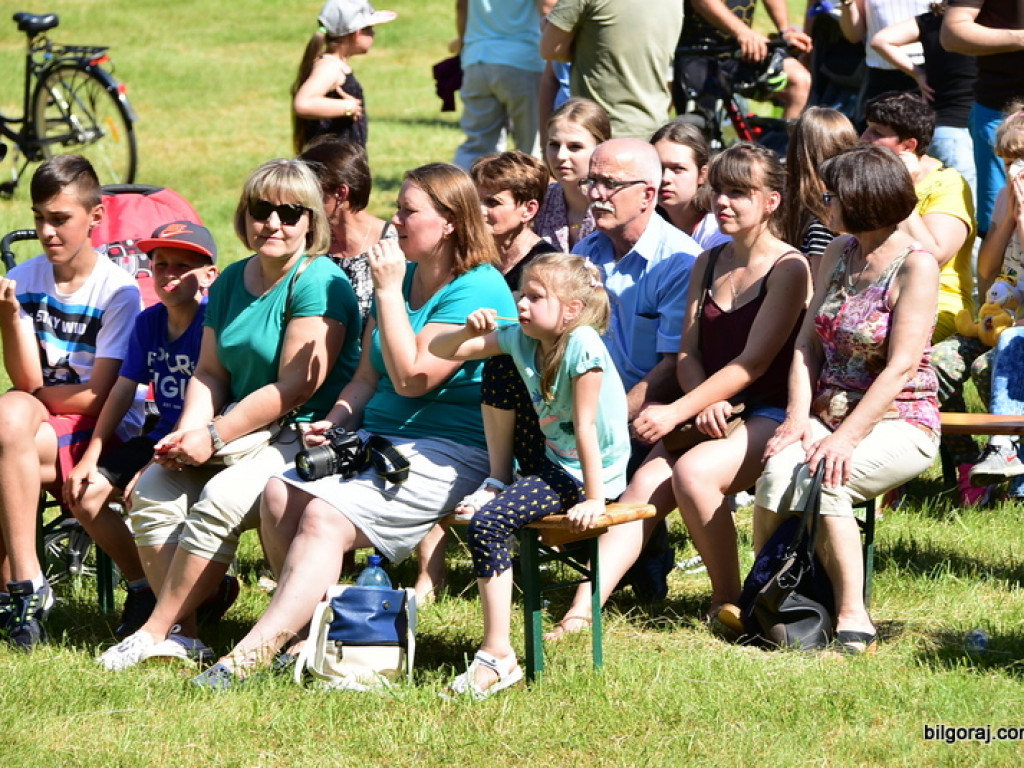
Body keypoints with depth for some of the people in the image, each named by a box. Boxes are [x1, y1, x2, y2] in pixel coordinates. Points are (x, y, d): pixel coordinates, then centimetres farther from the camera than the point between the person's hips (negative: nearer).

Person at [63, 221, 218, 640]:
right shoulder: (148, 322, 7)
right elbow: (123, 389, 10)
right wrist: (92, 455, 2)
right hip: (161, 437, 8)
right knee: (85, 496, -6)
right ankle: (142, 585, 10)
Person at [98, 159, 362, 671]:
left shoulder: (319, 283, -12)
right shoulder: (232, 282, 13)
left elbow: (296, 387, -18)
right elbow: (210, 373, 13)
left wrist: (214, 437, -18)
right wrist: (187, 434, -7)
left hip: (304, 436, -8)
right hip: (242, 430, 8)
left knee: (222, 499, -30)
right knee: (152, 491, -15)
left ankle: (155, 631, -20)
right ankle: (182, 633, -15)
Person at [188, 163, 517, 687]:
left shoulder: (478, 291, -10)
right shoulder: (402, 278, 18)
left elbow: (411, 378, -17)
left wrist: (388, 292, -13)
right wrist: (333, 422, -1)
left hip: (449, 452, -8)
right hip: (375, 437, 9)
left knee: (326, 515, -27)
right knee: (280, 494, -17)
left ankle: (255, 650, -31)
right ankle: (311, 625, -15)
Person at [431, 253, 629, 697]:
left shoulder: (581, 344, -19)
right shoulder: (521, 339, 3)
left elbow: (585, 425, -20)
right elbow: (441, 351, 8)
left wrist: (594, 499, -19)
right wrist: (469, 332, -14)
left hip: (593, 471, -9)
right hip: (556, 464, 9)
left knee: (488, 524, -22)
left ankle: (497, 656, -19)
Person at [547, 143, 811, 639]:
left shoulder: (789, 269, -7)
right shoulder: (708, 264, 15)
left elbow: (754, 362, -15)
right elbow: (688, 353, 11)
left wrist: (676, 412, -21)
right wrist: (704, 404, -12)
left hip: (769, 416, -6)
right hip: (709, 409, 6)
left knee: (692, 472, -32)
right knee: (644, 485, -20)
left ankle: (727, 599, -13)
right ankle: (583, 609, -32)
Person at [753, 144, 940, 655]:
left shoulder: (916, 265, -9)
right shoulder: (839, 253, 13)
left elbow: (901, 368, -16)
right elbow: (807, 342, 10)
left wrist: (846, 439, -24)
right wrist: (798, 417, -7)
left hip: (898, 423, -5)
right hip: (828, 415, 5)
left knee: (822, 476, -34)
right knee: (778, 470, -27)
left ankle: (852, 617, -28)